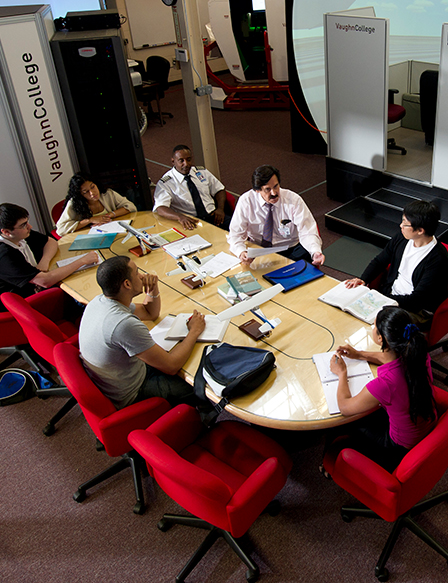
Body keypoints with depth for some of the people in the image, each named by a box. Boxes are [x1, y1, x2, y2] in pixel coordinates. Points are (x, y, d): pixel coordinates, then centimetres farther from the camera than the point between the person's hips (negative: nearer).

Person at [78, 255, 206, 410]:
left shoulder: (99, 301, -7)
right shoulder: (125, 325, -36)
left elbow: (150, 313, 11)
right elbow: (171, 367, -28)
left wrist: (153, 291, -10)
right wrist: (194, 331, -14)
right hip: (126, 399, -8)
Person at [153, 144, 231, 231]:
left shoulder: (202, 172, 14)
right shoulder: (165, 183, -1)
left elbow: (219, 190, 21)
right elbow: (160, 208, -14)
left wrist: (220, 209, -1)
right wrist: (180, 217, -34)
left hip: (213, 216, 5)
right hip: (190, 222, -5)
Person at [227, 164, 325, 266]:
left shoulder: (293, 200, -11)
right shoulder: (246, 201, -9)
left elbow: (308, 233, -14)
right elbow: (235, 234, -8)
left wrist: (316, 252, -36)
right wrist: (241, 252, -31)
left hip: (290, 251, 0)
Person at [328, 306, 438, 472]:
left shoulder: (384, 384, -40)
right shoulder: (419, 355, -21)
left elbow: (344, 407, -20)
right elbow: (396, 358, 8)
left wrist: (342, 373, -4)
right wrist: (360, 354, 11)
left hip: (404, 448, -6)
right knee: (363, 418, 24)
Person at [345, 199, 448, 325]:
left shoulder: (438, 260, -22)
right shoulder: (401, 239, -2)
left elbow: (417, 299, -22)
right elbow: (379, 261, 11)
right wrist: (363, 279, -6)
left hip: (417, 310, -6)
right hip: (388, 293, 7)